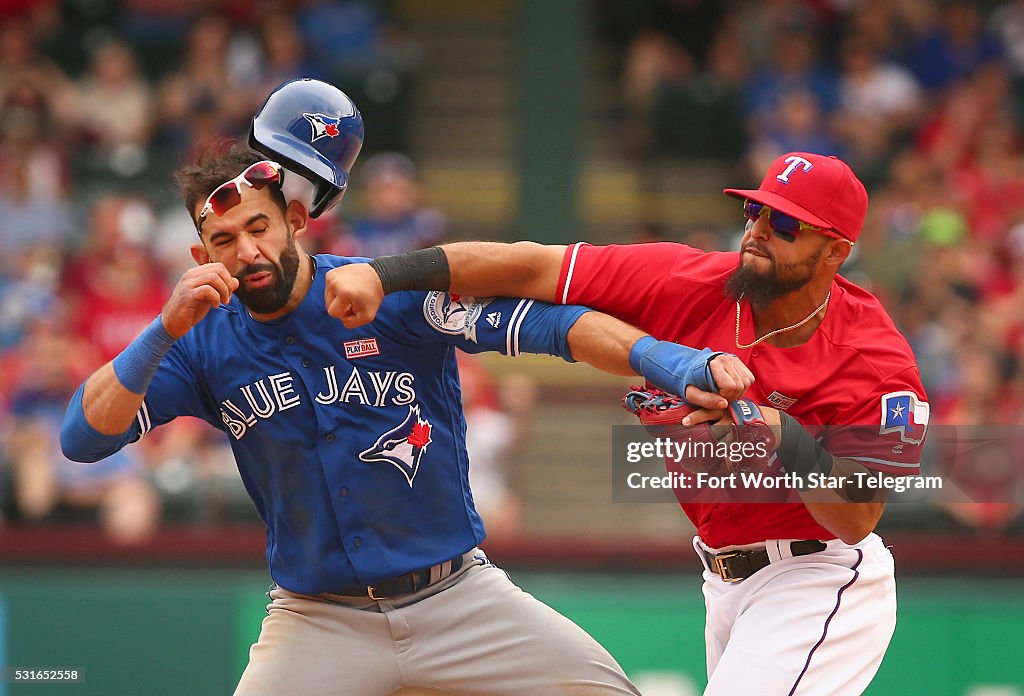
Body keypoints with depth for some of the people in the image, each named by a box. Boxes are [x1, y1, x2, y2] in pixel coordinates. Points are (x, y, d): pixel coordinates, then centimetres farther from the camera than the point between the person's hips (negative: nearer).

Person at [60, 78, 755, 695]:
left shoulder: (396, 293, -9)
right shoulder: (203, 343, -3)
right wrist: (167, 329, -25)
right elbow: (84, 437, -12)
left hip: (458, 595, -1)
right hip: (319, 619, 1)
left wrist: (668, 360, -35)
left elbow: (541, 322, -20)